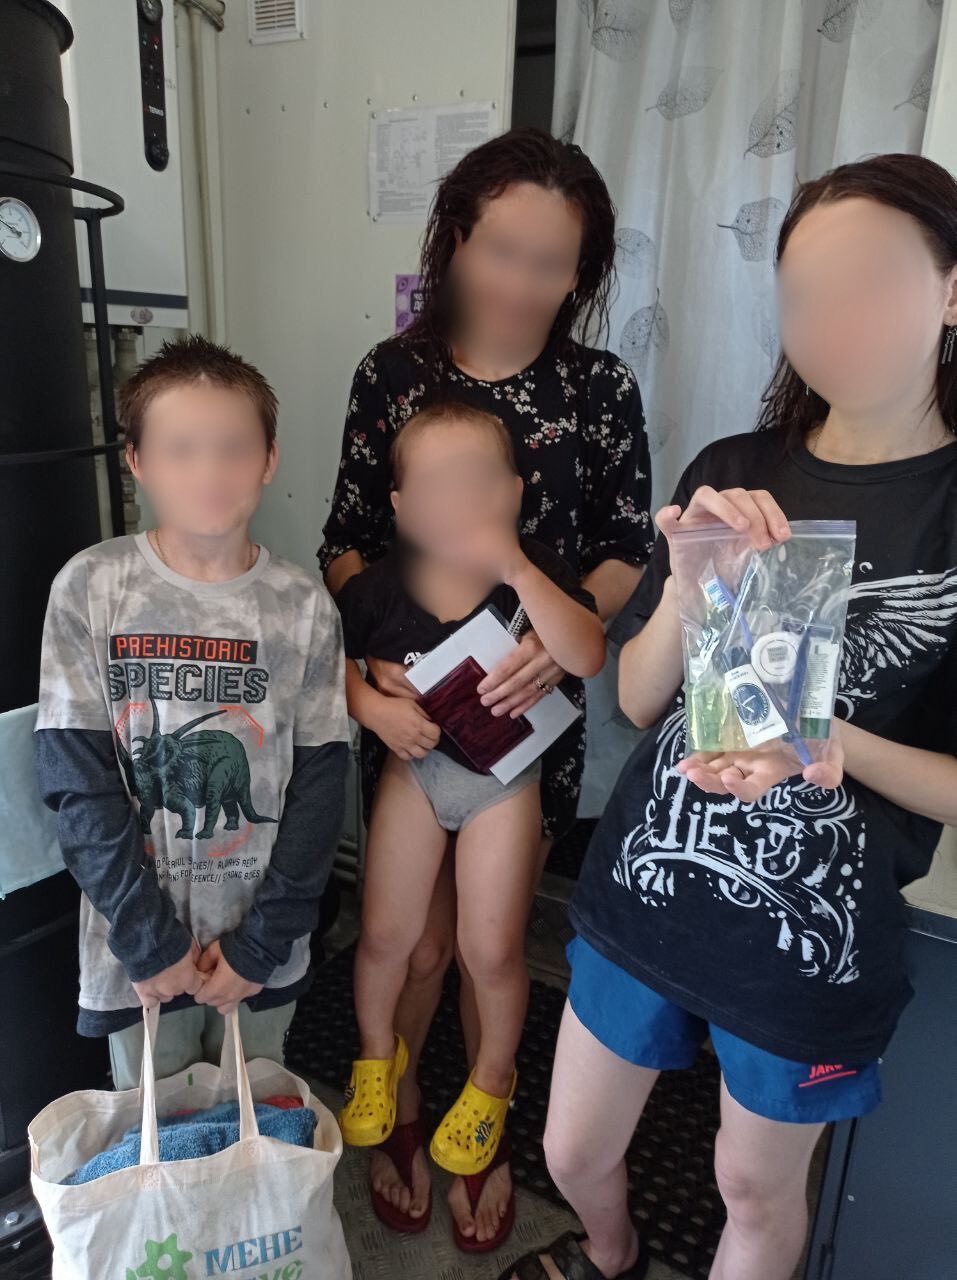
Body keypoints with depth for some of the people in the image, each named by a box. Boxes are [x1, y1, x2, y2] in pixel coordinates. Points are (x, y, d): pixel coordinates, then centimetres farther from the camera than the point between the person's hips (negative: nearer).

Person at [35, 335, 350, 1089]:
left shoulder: (304, 607, -8)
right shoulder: (89, 589, -10)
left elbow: (320, 782, -6)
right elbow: (77, 780, -9)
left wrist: (262, 942, -8)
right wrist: (149, 938, -10)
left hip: (262, 944, 1)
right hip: (135, 942, 0)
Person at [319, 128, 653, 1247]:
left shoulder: (602, 391, -7)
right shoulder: (392, 375, -5)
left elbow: (628, 550, -2)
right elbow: (348, 540, 0)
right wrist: (373, 647, -18)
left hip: (533, 711, 0)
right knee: (418, 939, 15)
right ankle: (398, 1105, 47)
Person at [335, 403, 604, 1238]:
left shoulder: (535, 572, -17)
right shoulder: (382, 586, -14)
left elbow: (588, 658, -32)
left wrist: (516, 568, -38)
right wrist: (371, 706, -18)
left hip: (503, 774, -1)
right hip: (416, 762, 2)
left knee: (492, 950, 5)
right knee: (385, 933, 9)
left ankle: (492, 1082, 36)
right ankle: (377, 1057, 41)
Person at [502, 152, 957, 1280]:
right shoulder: (734, 473, -2)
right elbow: (637, 697, -2)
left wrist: (832, 742, -26)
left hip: (817, 934, -2)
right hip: (643, 889, 3)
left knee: (756, 1187, 21)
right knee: (572, 1155, 21)